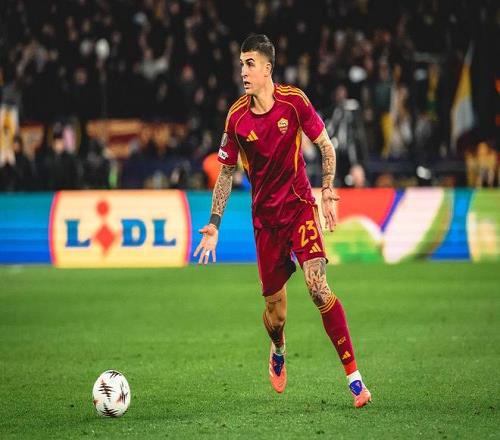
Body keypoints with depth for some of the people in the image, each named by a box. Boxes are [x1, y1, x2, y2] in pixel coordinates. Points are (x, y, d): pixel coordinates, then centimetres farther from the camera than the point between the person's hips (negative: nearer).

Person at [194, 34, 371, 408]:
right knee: (275, 311, 4)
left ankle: (354, 376, -16)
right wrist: (214, 225, 2)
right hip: (265, 218, 2)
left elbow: (326, 147, 4)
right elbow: (227, 173, 7)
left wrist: (328, 194, -5)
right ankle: (278, 353, 42)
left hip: (300, 206, -2)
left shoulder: (294, 101, -8)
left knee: (318, 287, -21)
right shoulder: (237, 118, -4)